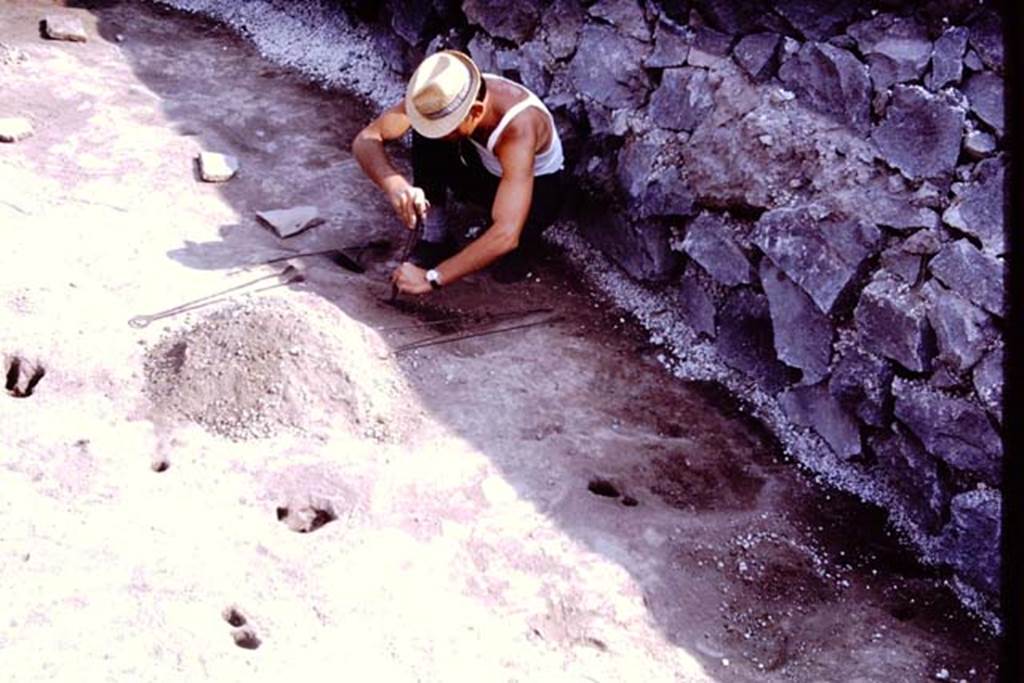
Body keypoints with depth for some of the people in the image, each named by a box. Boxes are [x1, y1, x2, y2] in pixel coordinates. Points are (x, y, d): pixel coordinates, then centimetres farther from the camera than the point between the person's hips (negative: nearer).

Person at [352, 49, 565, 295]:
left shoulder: (518, 128, -42)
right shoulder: (438, 98, -28)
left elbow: (505, 235, -48)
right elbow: (365, 139, -26)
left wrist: (432, 277, -46)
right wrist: (393, 184, -48)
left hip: (536, 184, -4)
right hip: (483, 168, 4)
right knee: (426, 135, -27)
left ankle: (525, 238, -2)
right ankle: (436, 236, -10)